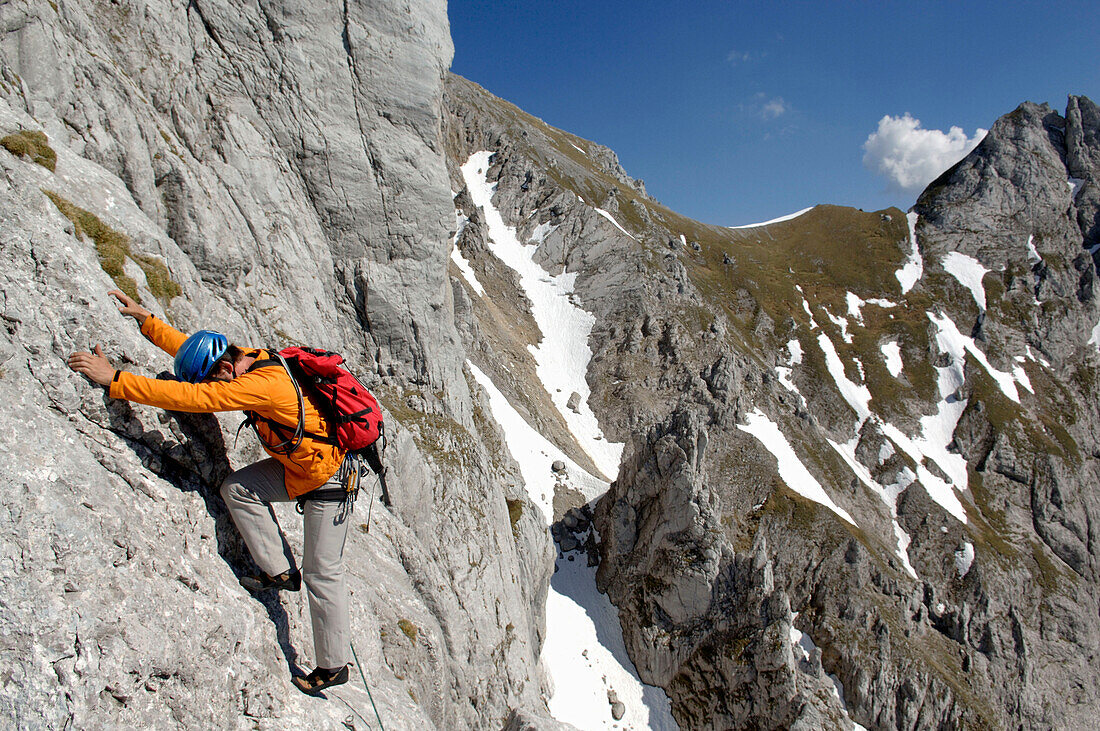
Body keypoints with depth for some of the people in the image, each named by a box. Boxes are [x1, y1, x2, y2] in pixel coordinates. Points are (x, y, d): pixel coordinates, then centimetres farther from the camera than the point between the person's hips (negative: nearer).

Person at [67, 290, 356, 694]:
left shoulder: (263, 385, -30)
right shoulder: (252, 359, -2)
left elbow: (190, 398, -34)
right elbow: (191, 349, 12)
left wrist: (114, 380, -31)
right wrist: (144, 318, 10)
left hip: (330, 478, -9)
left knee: (321, 573, -1)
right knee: (236, 489, -1)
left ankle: (333, 665, 15)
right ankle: (279, 572, 10)